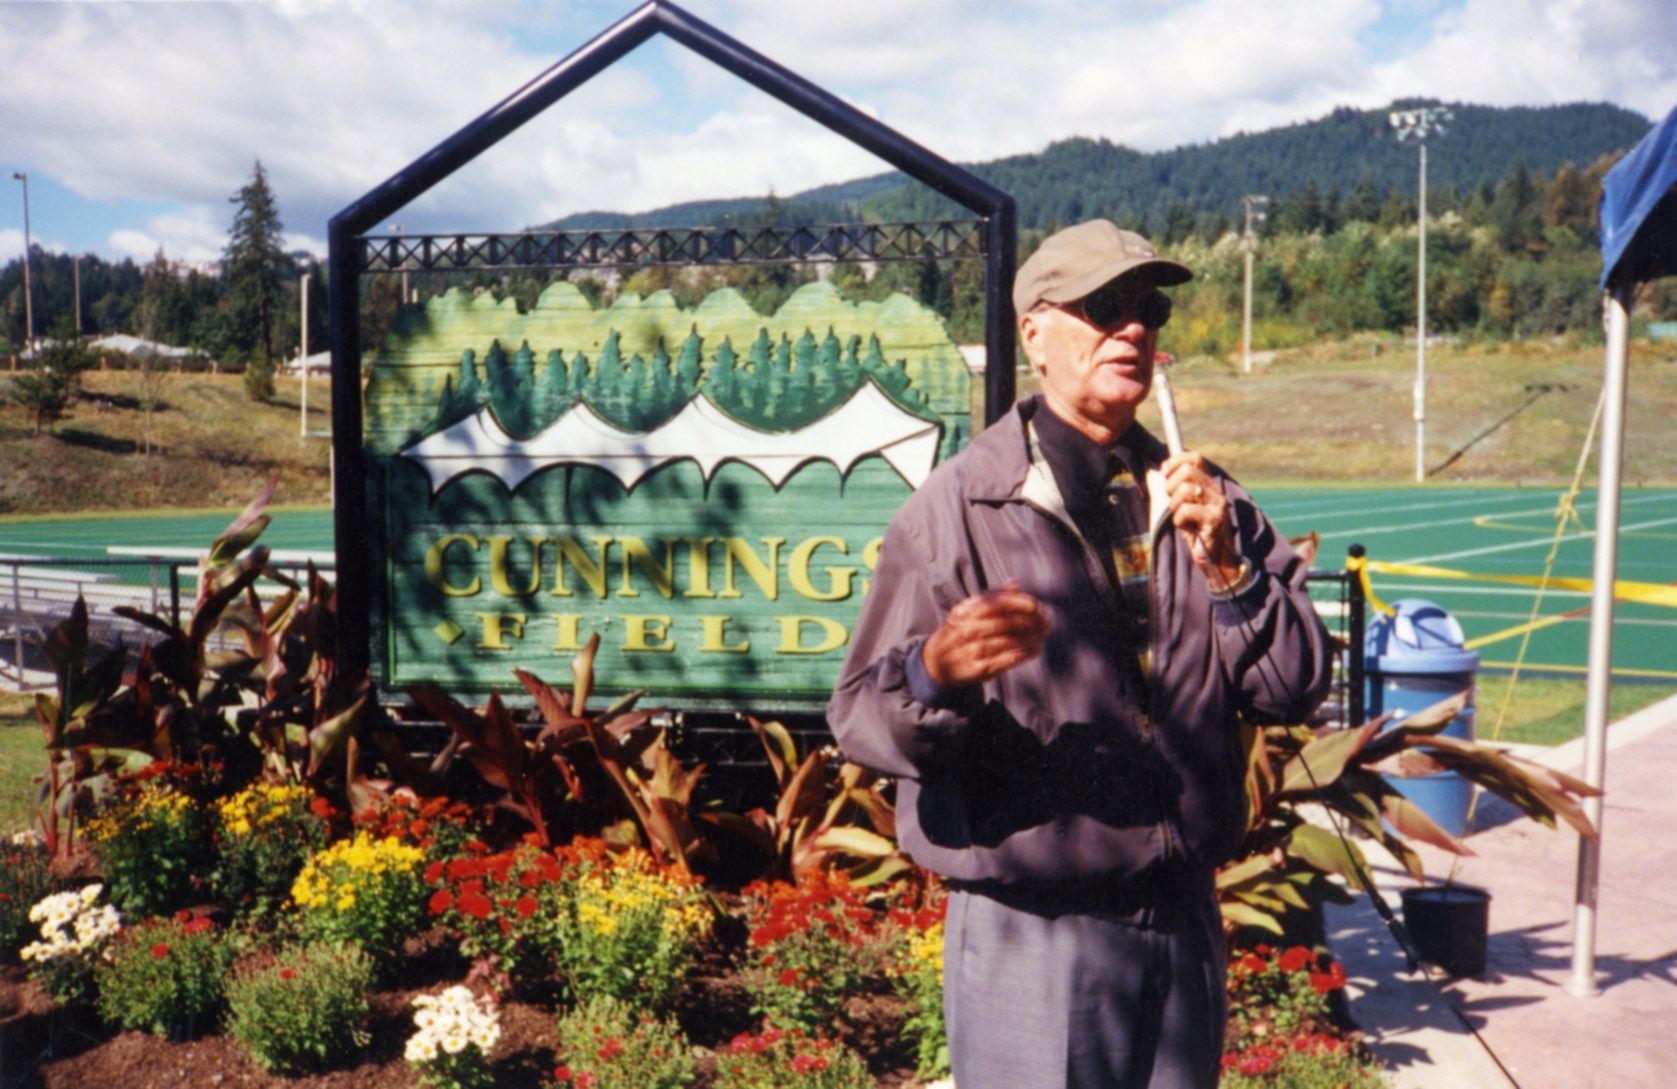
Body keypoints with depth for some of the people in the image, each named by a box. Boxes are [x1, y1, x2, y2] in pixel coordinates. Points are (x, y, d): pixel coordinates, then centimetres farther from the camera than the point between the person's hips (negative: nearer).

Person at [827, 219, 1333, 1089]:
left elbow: (1295, 689, 3)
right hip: (1031, 940, -5)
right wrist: (936, 674, -34)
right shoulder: (957, 507, -8)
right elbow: (861, 714, -13)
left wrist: (1228, 569, -12)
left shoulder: (1202, 500, 9)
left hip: (1187, 921, 5)